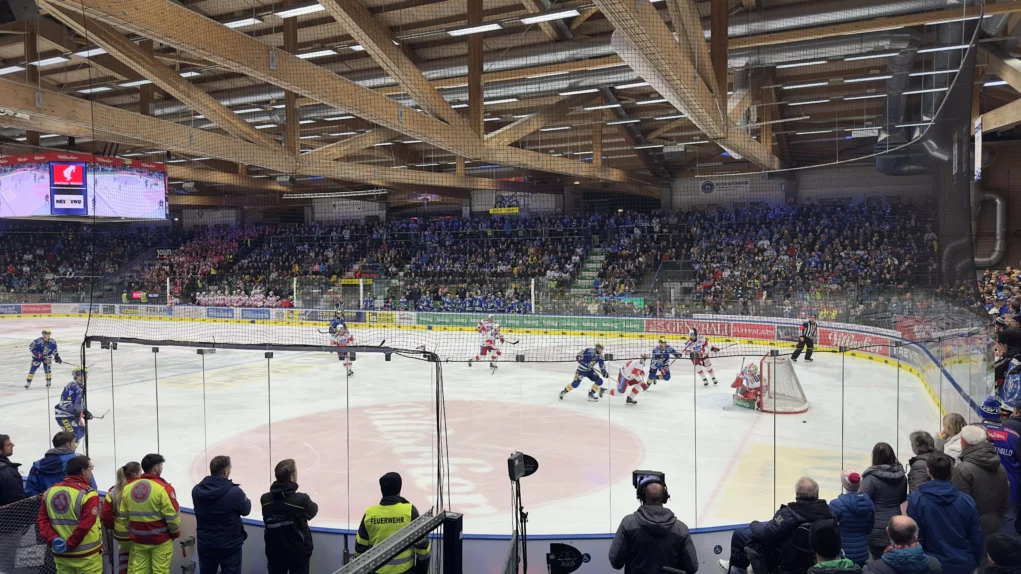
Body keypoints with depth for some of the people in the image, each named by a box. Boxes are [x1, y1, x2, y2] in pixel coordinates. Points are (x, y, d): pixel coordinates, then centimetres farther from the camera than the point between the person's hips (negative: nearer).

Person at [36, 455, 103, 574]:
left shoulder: (50, 491, 3)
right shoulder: (88, 494, -18)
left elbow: (42, 520, 2)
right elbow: (85, 525, -23)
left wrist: (53, 539, -5)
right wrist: (69, 545, -13)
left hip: (61, 555, 6)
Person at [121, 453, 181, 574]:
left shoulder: (129, 487, 1)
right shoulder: (163, 488, -19)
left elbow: (123, 513, 8)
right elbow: (172, 515, -17)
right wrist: (176, 533, 0)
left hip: (138, 539, 6)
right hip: (160, 539, -5)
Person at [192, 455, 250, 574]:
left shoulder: (196, 490, -8)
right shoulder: (234, 492, -22)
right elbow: (246, 510, -5)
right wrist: (247, 500, 17)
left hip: (205, 544, 4)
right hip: (229, 546, -4)